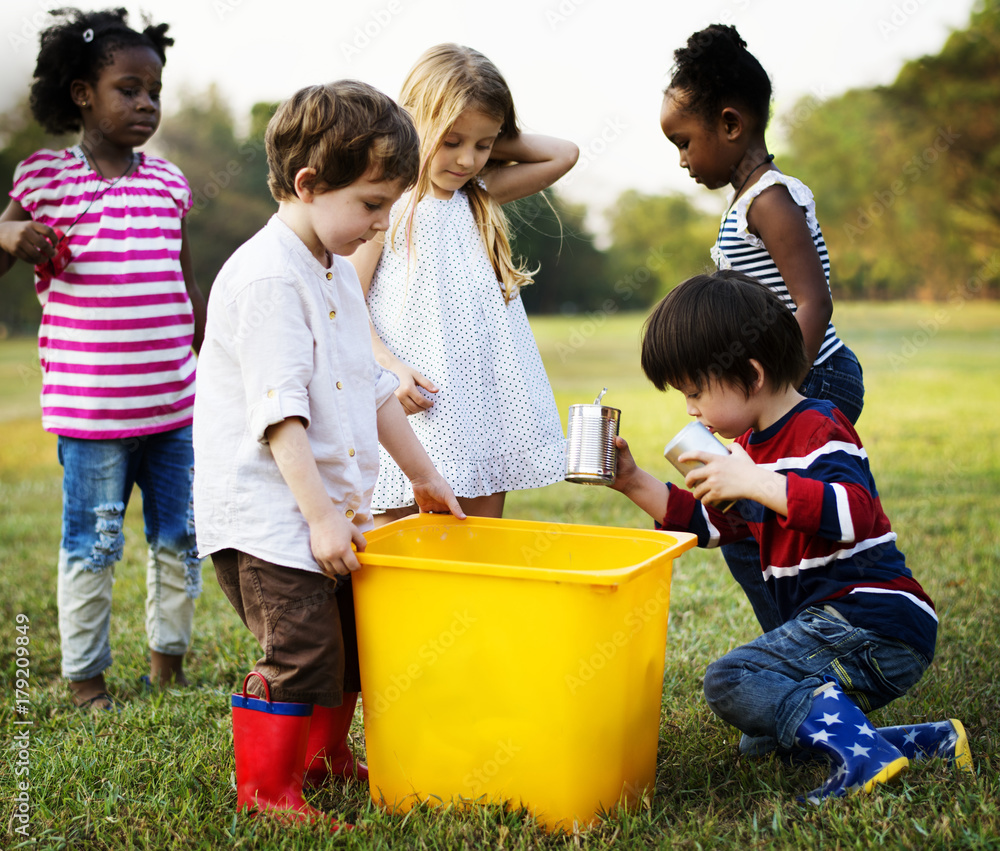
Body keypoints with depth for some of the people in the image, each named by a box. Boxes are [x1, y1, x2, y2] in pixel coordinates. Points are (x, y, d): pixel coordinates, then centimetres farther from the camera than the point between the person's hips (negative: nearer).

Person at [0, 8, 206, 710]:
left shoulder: (167, 180, 9)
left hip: (172, 402, 4)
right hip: (89, 407, -4)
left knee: (180, 537, 12)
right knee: (93, 545, 6)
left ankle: (169, 663, 29)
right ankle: (85, 677, 22)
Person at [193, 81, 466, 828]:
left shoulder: (337, 273, 14)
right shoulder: (268, 276, -17)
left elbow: (373, 389, 21)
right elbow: (279, 410, -23)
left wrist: (424, 475, 22)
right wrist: (321, 514, -24)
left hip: (328, 506, 10)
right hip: (266, 509, -10)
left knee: (350, 640, 17)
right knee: (301, 651, -8)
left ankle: (325, 759, 36)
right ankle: (264, 789, 9)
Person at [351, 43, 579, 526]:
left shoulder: (479, 197, 13)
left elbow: (563, 155, 15)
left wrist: (490, 142, 9)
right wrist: (389, 368, -20)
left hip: (484, 392, 6)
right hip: (417, 403, -5)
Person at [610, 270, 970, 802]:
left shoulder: (818, 430, -13)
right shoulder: (754, 445, 16)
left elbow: (853, 514, -31)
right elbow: (708, 523, 23)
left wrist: (755, 483, -32)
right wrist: (634, 484, 12)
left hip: (873, 625, -11)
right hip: (835, 622, 11)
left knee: (729, 683, -17)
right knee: (770, 738, 13)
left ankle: (858, 751, -25)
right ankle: (927, 743, 5)